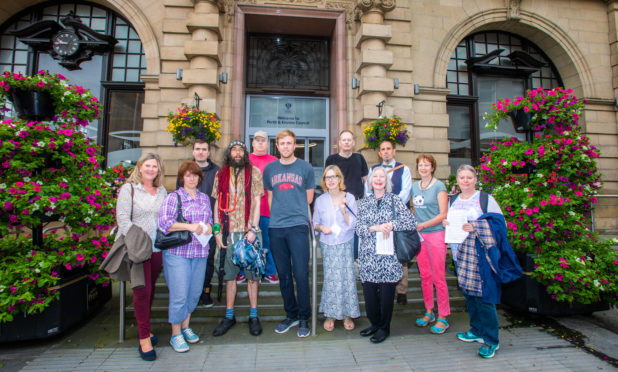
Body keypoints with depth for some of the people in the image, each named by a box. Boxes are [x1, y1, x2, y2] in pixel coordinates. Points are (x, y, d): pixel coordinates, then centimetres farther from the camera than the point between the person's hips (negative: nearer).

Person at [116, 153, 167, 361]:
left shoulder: (162, 191, 13)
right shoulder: (128, 189, 0)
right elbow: (122, 217, -7)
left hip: (157, 247, 4)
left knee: (150, 289, 13)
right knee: (142, 291, -4)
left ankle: (143, 327, 32)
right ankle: (144, 337, 9)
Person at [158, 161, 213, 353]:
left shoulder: (204, 198, 14)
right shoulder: (173, 197, -2)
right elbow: (164, 222, -12)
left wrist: (208, 226, -1)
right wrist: (190, 227, -19)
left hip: (200, 252, 5)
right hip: (178, 252, -5)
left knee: (195, 292, 13)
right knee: (179, 295, 0)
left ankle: (185, 326, 33)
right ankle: (175, 334, 19)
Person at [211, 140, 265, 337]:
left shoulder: (253, 172, 3)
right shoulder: (221, 175, 11)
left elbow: (257, 202, -1)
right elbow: (218, 204, 10)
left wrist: (253, 229, -10)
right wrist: (217, 231, 3)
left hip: (249, 231, -2)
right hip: (229, 232, 2)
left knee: (252, 273, 5)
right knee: (229, 274, 9)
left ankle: (253, 316, 18)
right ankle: (229, 316, 23)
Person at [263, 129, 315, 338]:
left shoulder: (305, 168, 4)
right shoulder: (269, 169, 12)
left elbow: (309, 198, 11)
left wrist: (295, 209, 10)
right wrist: (278, 215, 13)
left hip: (298, 226, -3)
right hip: (276, 227, 3)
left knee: (301, 273, -3)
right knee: (283, 274, 10)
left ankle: (304, 318, 15)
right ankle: (291, 315, 26)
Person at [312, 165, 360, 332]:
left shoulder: (349, 198, 0)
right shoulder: (320, 200, 3)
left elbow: (352, 224, -2)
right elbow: (315, 223, 9)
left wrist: (343, 210, -16)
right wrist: (321, 227, -11)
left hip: (346, 244, 0)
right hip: (328, 244, 0)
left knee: (347, 277, -1)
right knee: (331, 278, -2)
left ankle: (347, 315, 15)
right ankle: (330, 315, 14)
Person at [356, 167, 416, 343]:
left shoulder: (394, 200, 4)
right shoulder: (364, 202, 10)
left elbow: (411, 222, -3)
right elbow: (359, 228, 1)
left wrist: (391, 225, -14)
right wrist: (376, 228, -14)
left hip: (389, 255, -2)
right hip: (368, 255, 2)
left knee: (386, 292, 2)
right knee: (369, 291, 3)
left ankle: (384, 327, 23)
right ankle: (374, 323, 27)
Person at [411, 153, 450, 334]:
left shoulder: (439, 186, -5)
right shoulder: (415, 186, 11)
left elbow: (443, 214, -10)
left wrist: (423, 225, -17)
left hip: (435, 234, -5)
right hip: (419, 235, 5)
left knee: (438, 277, -1)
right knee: (425, 276, 12)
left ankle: (443, 317, 12)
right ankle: (429, 312, 26)